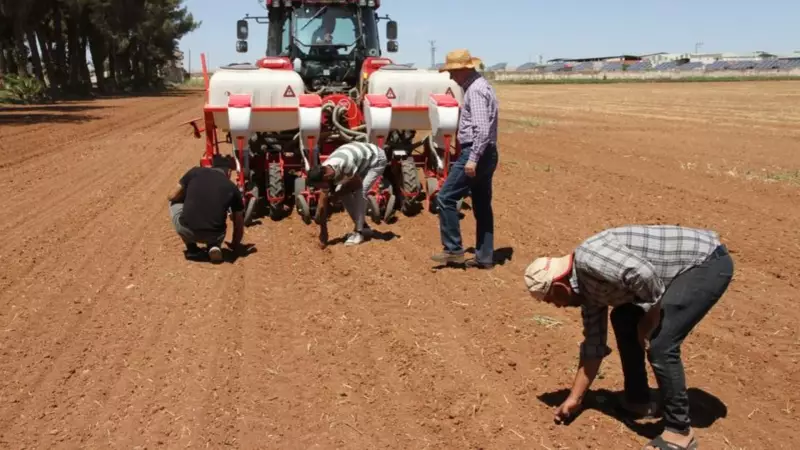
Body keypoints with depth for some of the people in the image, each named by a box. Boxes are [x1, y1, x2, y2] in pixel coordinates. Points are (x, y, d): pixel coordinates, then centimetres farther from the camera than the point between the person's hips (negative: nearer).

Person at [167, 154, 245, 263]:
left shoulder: (195, 172, 9)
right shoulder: (232, 187, 12)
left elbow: (172, 196, 15)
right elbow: (239, 223, 19)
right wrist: (235, 245, 37)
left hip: (185, 230, -1)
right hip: (213, 235, 1)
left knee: (174, 202, 31)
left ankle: (192, 249, 21)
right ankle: (214, 246, 7)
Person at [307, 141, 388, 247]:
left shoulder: (344, 164, -41)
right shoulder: (324, 173, -17)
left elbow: (357, 184, -24)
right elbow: (322, 205, -12)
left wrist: (334, 196, -18)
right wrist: (323, 232, -11)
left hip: (376, 159, -7)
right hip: (362, 162, 7)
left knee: (360, 192, -23)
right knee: (342, 192, -3)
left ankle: (358, 232, -11)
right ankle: (363, 226, 10)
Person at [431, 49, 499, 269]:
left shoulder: (476, 90, -16)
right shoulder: (480, 85, 17)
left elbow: (482, 129, -26)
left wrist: (472, 159, -27)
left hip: (475, 153, -11)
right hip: (484, 154, 11)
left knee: (445, 198, -5)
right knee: (482, 205, 11)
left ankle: (453, 250, 0)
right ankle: (484, 257, 16)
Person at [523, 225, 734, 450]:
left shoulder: (587, 260, -22)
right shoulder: (588, 287, 8)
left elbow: (644, 274, -35)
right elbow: (593, 345, 14)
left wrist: (648, 323, -17)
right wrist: (574, 399, 19)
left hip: (708, 261, -10)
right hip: (695, 263, 10)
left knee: (660, 345, -16)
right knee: (623, 319, 16)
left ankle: (679, 430, 2)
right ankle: (638, 400, 26)